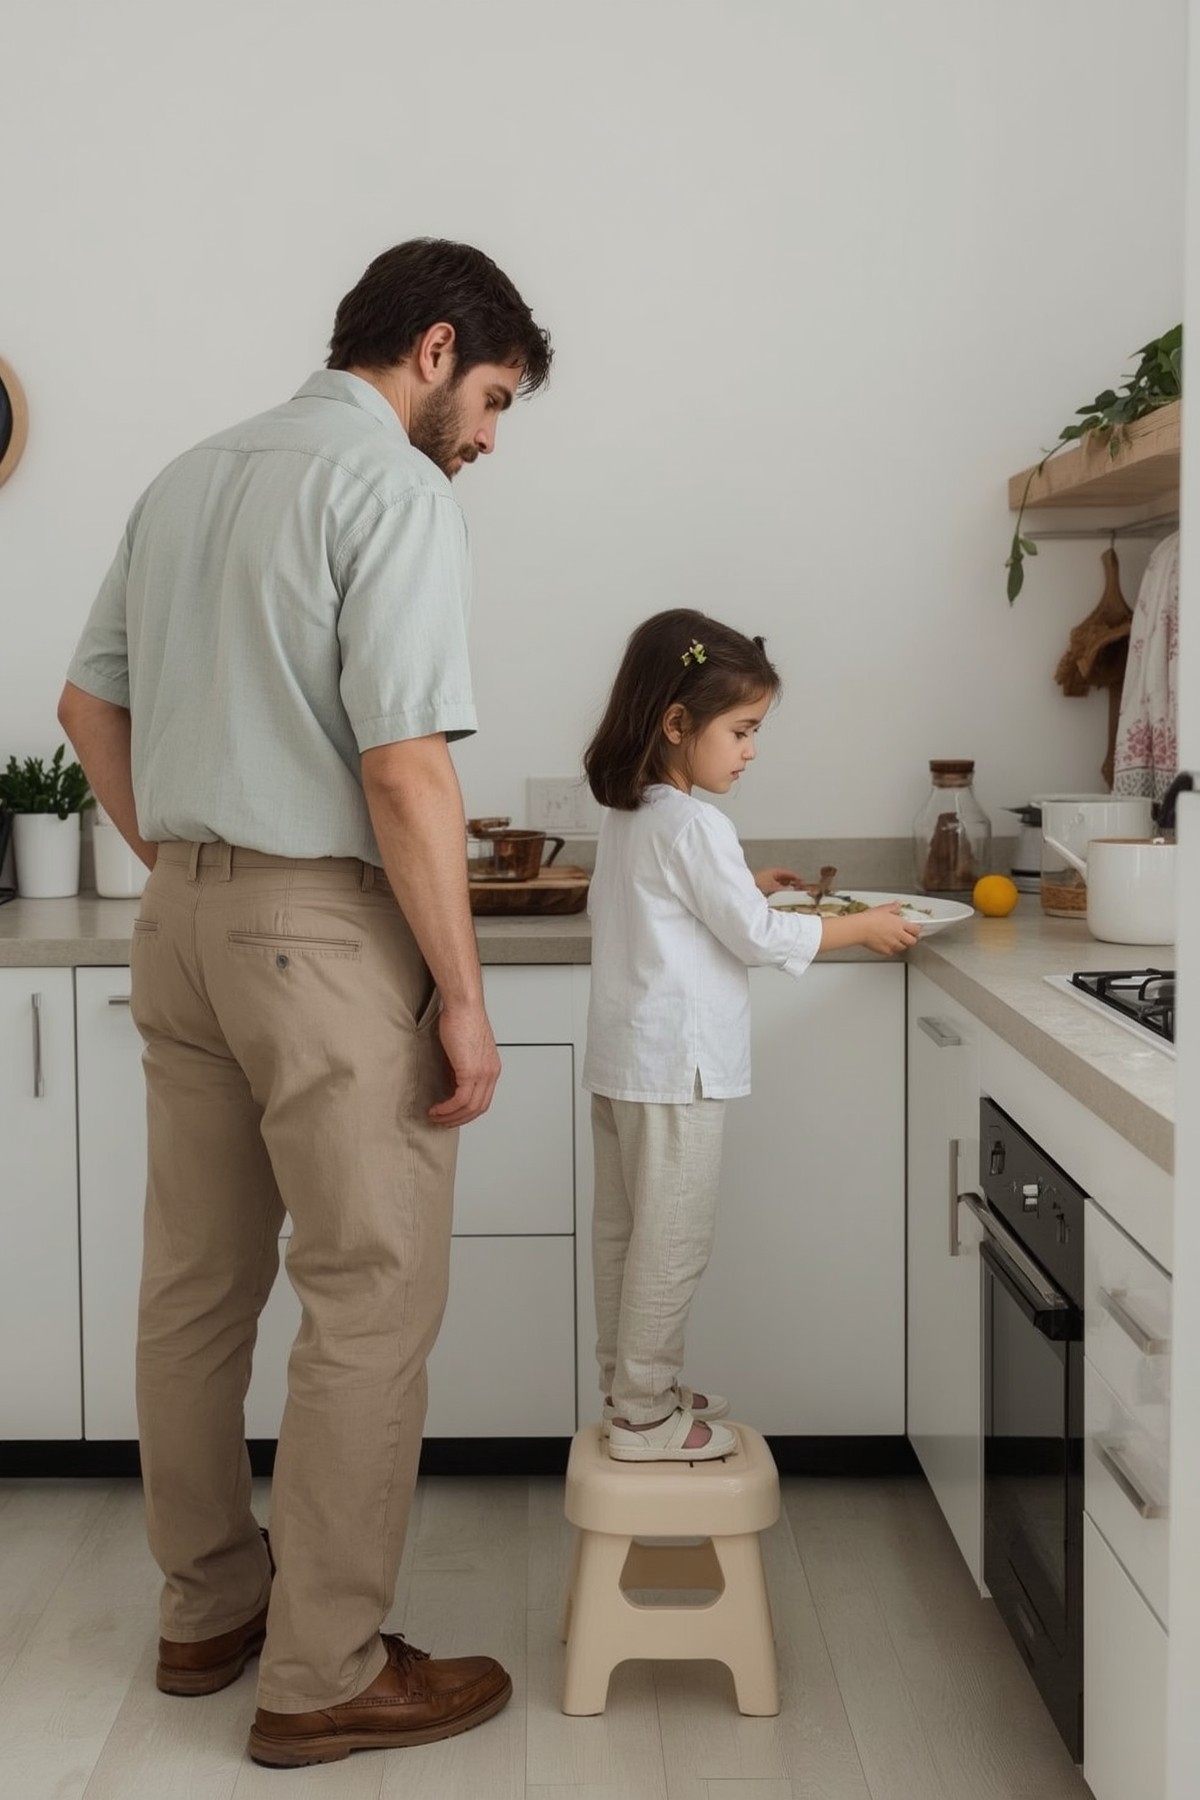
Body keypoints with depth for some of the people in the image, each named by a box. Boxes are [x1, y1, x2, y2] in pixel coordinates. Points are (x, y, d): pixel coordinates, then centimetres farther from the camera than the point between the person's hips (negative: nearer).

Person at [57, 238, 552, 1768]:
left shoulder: (186, 478, 15)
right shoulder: (394, 489, -10)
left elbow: (87, 703, 19)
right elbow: (404, 769, -19)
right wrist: (464, 998, -14)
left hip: (181, 925, 9)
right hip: (326, 930, -9)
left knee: (197, 1285, 14)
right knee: (371, 1302, 0)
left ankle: (206, 1611, 28)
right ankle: (323, 1675, 9)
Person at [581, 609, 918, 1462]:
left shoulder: (626, 816, 10)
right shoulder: (693, 825, -18)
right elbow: (759, 937, -15)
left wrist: (744, 886, 17)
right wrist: (863, 926, -5)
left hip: (621, 1059, 10)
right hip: (676, 1065, -10)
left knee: (625, 1231, 15)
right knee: (673, 1242, -1)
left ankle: (632, 1388, 27)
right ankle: (644, 1416, 8)